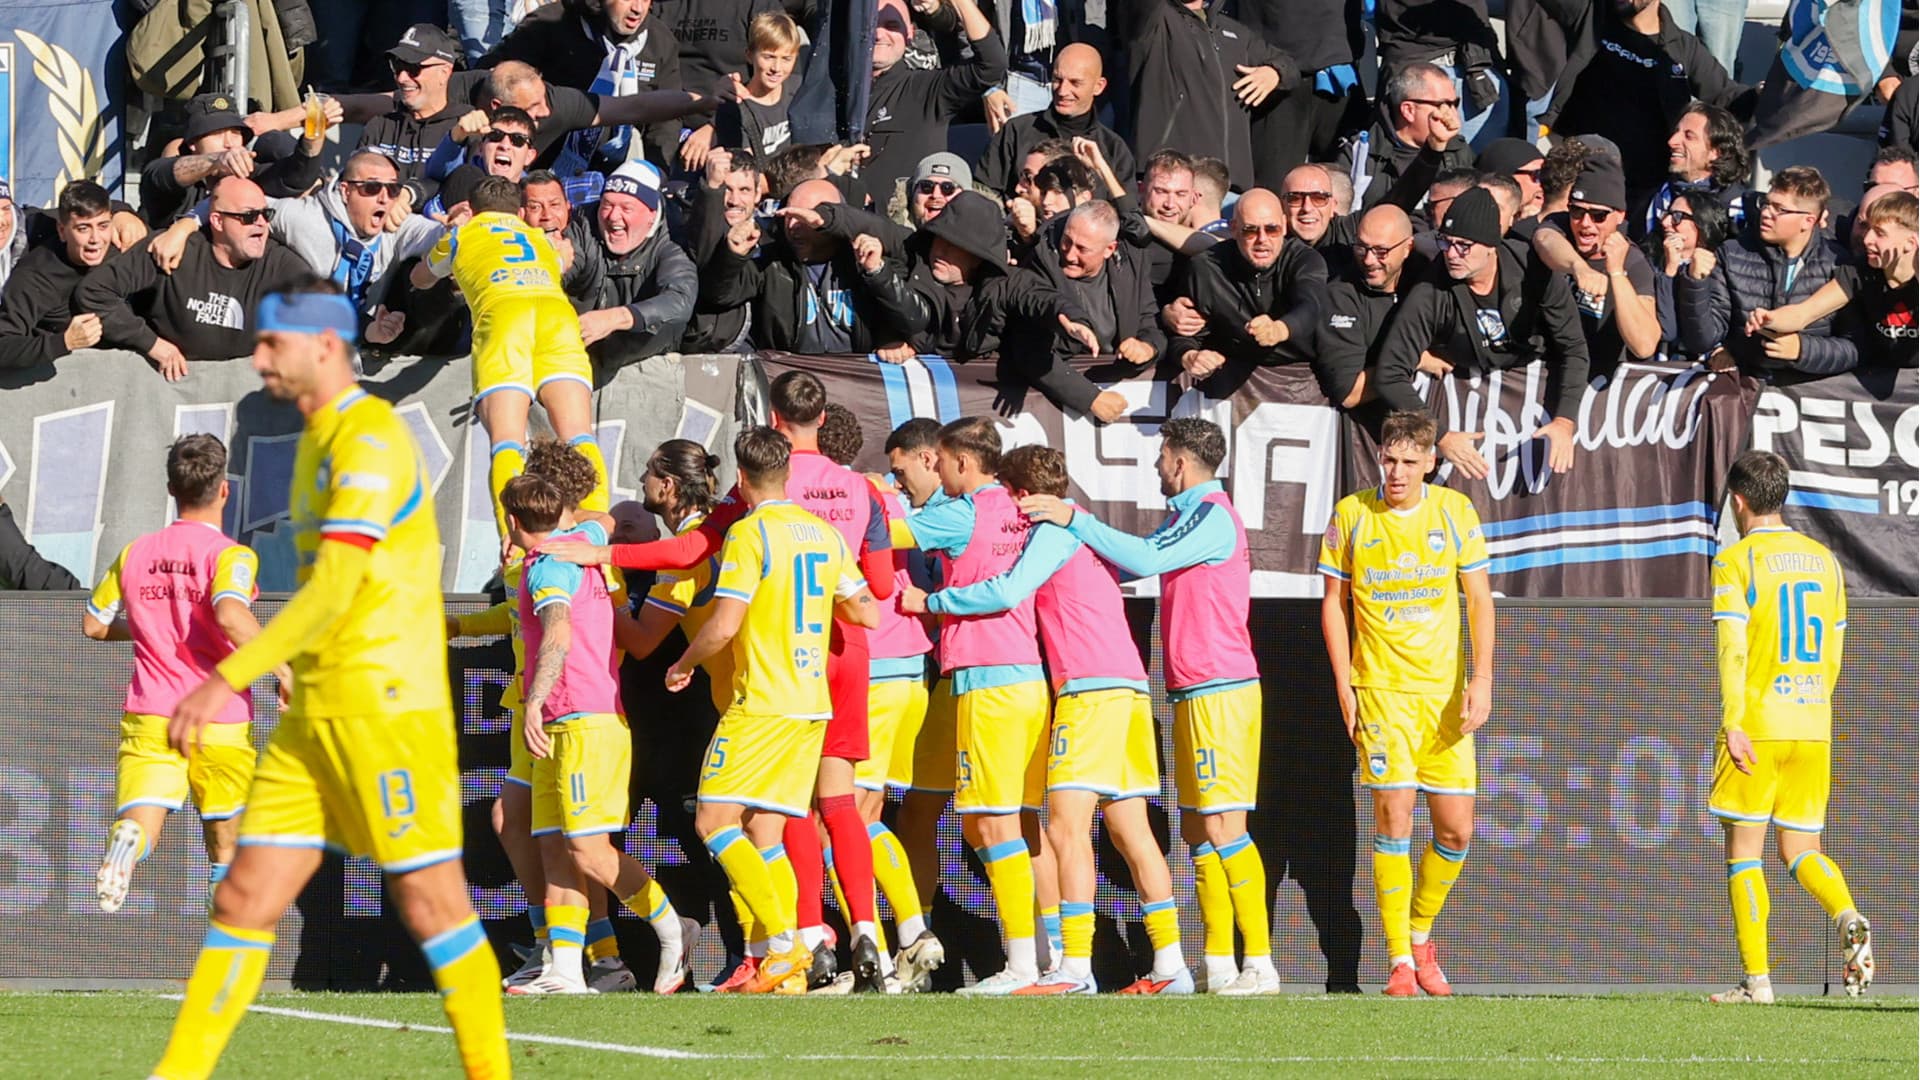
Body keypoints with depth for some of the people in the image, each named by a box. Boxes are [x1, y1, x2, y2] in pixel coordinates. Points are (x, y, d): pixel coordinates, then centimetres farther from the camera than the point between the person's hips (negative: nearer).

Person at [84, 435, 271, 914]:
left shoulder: (135, 553, 10)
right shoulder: (229, 554, -6)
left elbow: (94, 624, 21)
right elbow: (230, 614, -26)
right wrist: (283, 669, -19)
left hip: (148, 714, 2)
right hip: (219, 722, -2)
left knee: (137, 823, -14)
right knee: (224, 845, 16)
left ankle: (123, 845, -48)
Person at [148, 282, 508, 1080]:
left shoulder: (369, 438, -13)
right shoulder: (320, 441, 17)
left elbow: (333, 591, -22)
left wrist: (227, 679, -26)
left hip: (386, 706, -9)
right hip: (317, 710, 9)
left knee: (430, 902, -4)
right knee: (244, 900, 3)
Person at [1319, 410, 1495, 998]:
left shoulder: (1455, 511, 2)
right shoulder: (1350, 515, -1)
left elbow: (1479, 598, 4)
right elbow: (1333, 604, 6)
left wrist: (1481, 678, -6)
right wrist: (1344, 687, -1)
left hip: (1446, 690, 2)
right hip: (1381, 687, -2)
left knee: (1455, 828, 1)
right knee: (1393, 814, -12)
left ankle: (1420, 935, 24)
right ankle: (1399, 958, -5)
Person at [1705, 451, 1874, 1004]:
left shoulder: (1735, 561, -6)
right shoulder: (1823, 559, 12)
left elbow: (1731, 650, -15)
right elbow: (1834, 653, 17)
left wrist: (1732, 725, -17)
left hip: (1755, 729, -5)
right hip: (1813, 730, 5)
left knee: (1744, 852, 2)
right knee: (1801, 851, 11)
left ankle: (1756, 979, -3)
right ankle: (1849, 919, -18)